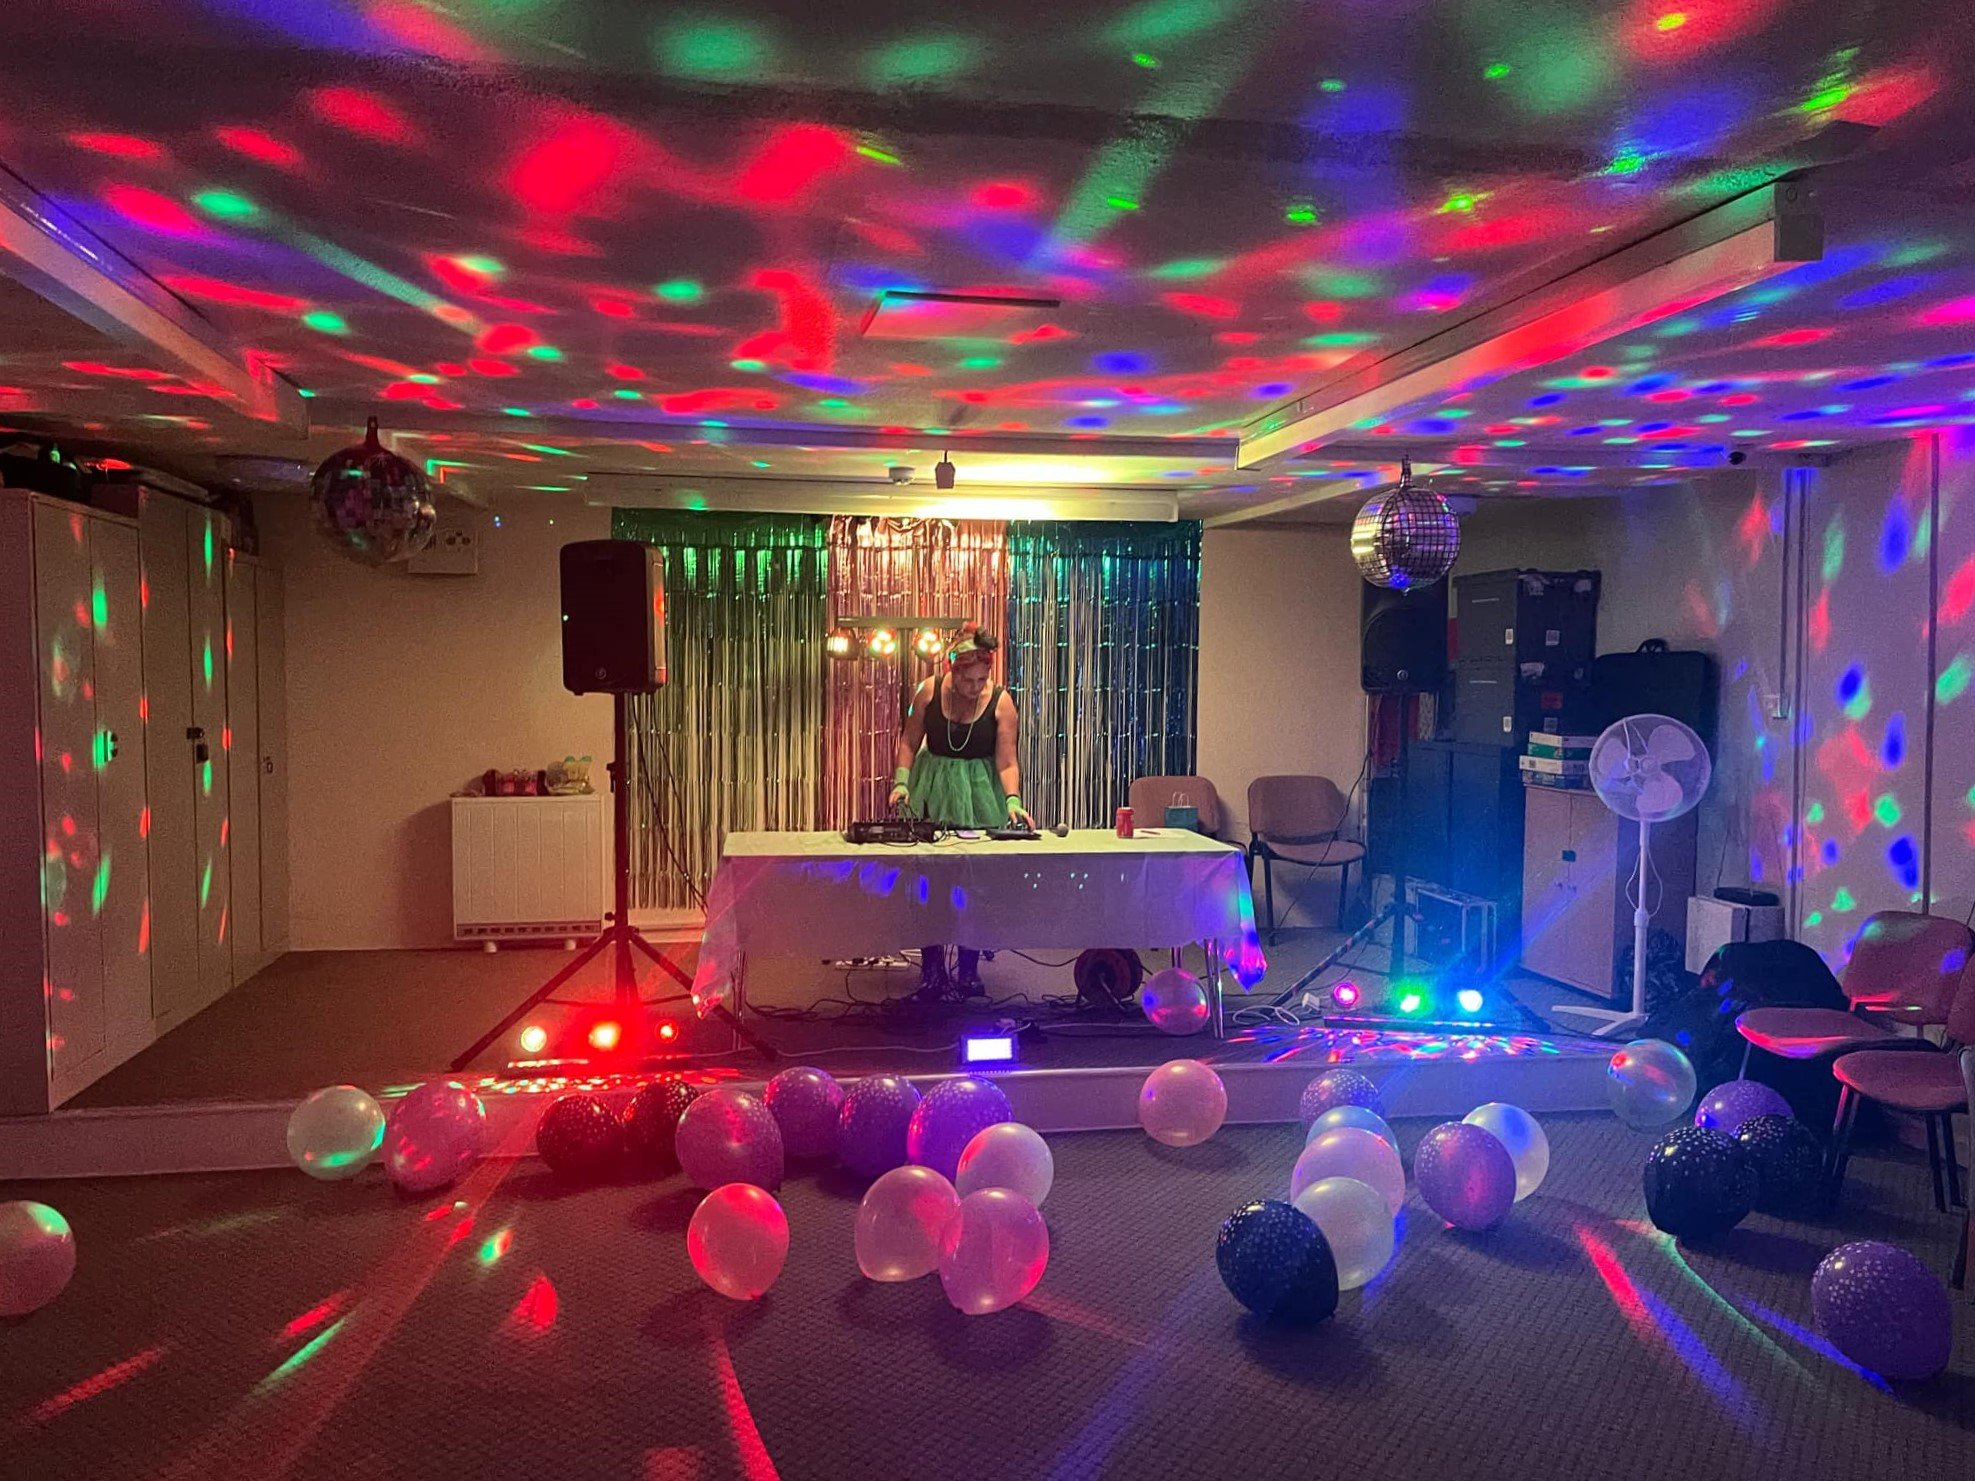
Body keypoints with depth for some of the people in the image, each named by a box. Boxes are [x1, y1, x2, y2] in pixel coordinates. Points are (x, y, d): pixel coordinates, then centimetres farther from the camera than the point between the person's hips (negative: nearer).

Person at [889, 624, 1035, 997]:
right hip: (932, 792, 1)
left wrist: (1013, 802, -26)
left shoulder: (1001, 703, -10)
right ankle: (932, 970, 7)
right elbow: (909, 741, 5)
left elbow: (1007, 763, -11)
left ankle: (969, 970, 12)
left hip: (979, 796, -1)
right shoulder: (929, 691, -6)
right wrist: (901, 782, -6)